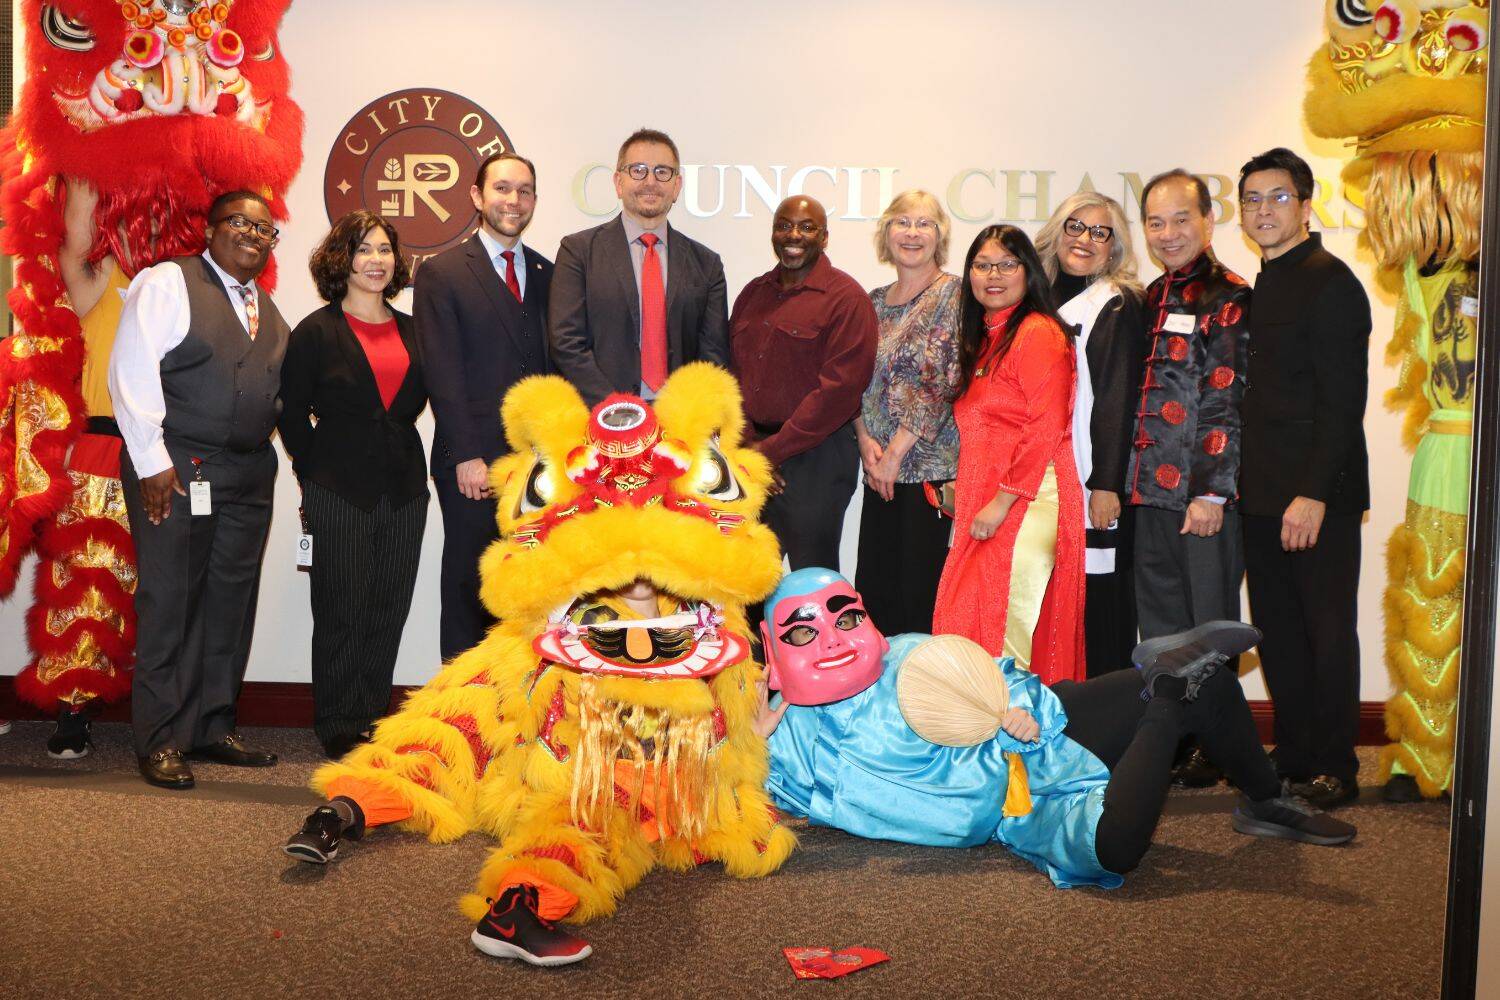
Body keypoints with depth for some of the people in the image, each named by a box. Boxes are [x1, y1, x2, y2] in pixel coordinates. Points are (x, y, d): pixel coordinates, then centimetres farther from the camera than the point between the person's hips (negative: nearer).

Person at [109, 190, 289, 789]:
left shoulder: (268, 311, 19)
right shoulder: (167, 284, -2)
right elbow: (131, 372, -10)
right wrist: (152, 462, -15)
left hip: (249, 472, 7)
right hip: (175, 468, -6)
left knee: (231, 603, 8)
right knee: (170, 602, -3)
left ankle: (212, 728, 18)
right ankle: (159, 740, 5)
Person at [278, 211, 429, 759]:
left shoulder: (412, 331, 12)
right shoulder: (316, 332, 0)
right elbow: (292, 415, 2)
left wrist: (398, 452, 10)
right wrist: (316, 476, 1)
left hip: (403, 488, 4)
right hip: (339, 490, -4)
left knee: (389, 610, 6)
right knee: (341, 611, 0)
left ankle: (372, 722, 17)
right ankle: (339, 729, 11)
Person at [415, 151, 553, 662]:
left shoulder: (548, 275, 14)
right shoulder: (441, 273, 2)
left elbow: (557, 366, 12)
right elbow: (442, 374, -4)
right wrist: (466, 457, -11)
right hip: (473, 464, -3)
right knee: (469, 586, 4)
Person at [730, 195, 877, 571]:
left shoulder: (846, 298, -6)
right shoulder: (754, 293, 15)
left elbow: (839, 388, -14)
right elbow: (731, 371, 13)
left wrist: (772, 450, -13)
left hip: (815, 457, -5)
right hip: (749, 459, 6)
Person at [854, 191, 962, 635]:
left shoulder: (953, 294, -4)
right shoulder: (875, 302, 15)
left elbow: (945, 382, -12)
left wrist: (897, 450, -12)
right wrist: (866, 440, -3)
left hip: (932, 465, -6)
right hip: (880, 467, 6)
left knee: (920, 590, -5)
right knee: (872, 588, 5)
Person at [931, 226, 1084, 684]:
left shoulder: (1039, 333, -8)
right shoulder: (983, 338, 21)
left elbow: (1046, 430, -16)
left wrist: (1001, 502, -17)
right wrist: (964, 490, 13)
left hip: (1026, 503, -9)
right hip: (981, 505, 9)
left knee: (1001, 632, -10)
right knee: (968, 629, 6)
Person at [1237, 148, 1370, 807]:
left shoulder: (1330, 282, -10)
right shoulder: (1260, 288, 16)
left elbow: (1343, 400, -16)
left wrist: (1314, 493, -21)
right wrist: (1244, 483, 12)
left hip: (1319, 497, -8)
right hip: (1264, 495, 8)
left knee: (1328, 632, 1)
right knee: (1277, 631, 12)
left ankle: (1334, 769, 12)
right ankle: (1293, 758, 23)